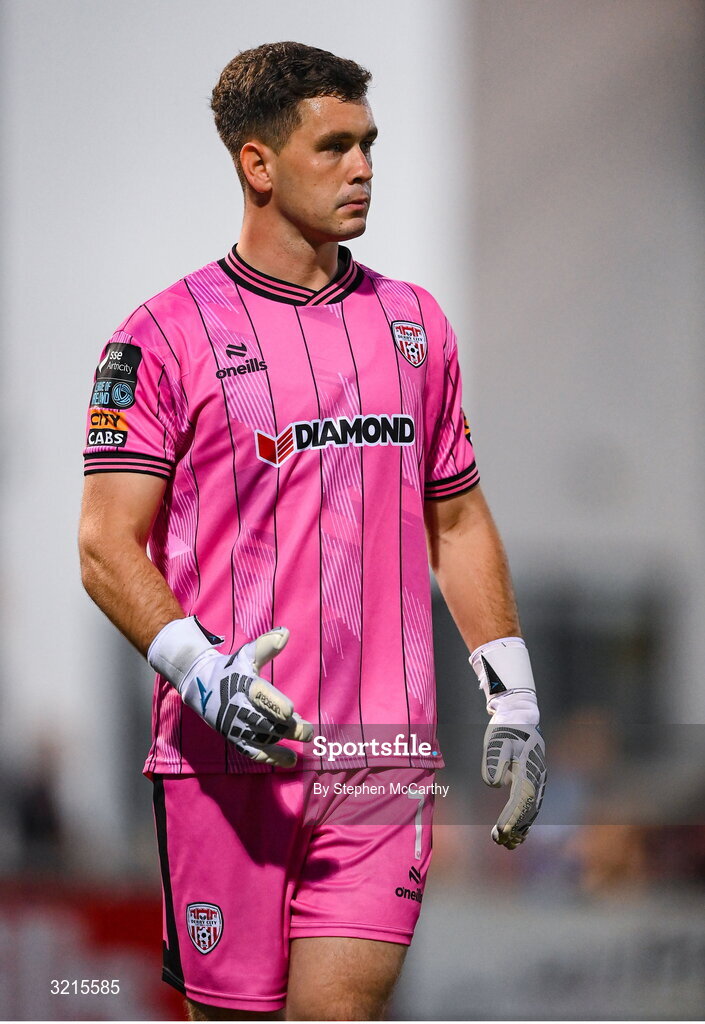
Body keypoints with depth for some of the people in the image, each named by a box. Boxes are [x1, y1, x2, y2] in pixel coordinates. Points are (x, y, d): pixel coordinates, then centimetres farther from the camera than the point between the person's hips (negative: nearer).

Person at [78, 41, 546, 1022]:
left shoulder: (414, 322, 15)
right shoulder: (166, 334, -1)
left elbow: (458, 521, 23)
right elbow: (108, 548, -5)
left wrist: (512, 701, 16)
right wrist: (201, 672, -21)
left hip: (385, 756, 3)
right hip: (226, 752, -3)